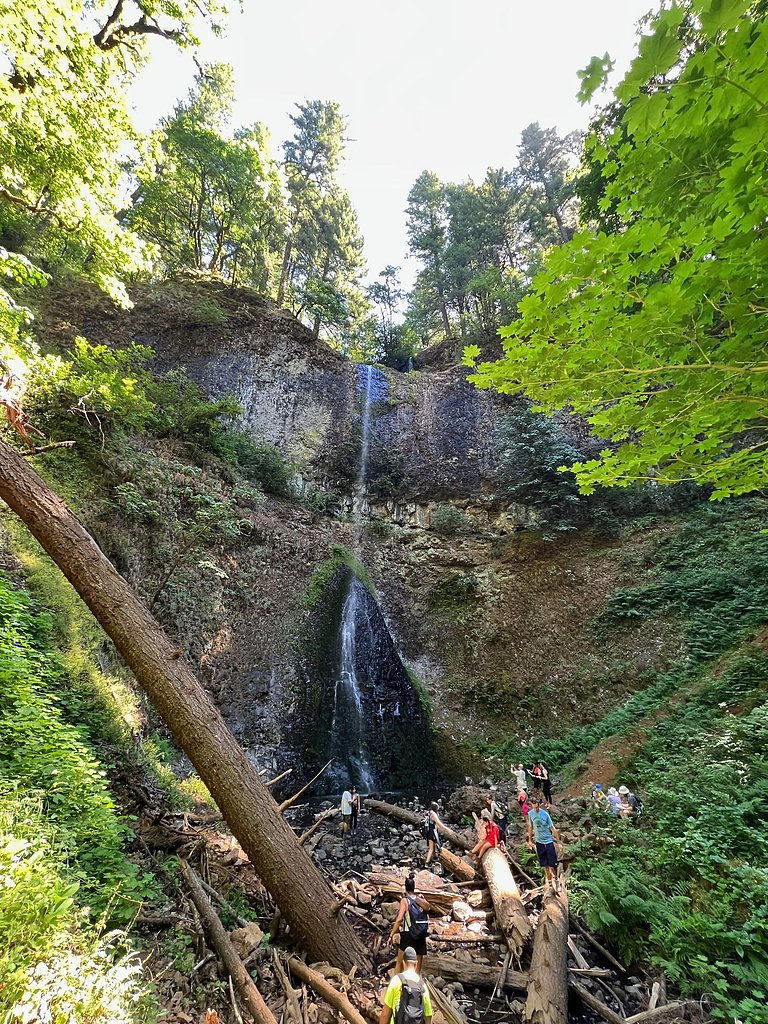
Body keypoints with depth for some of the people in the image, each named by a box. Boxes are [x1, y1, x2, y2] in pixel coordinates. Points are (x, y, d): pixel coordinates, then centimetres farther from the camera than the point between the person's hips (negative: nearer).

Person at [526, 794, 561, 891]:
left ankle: (554, 879, 22)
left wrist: (559, 841, -4)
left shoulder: (545, 814, -16)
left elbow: (552, 828, -7)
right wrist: (530, 840, 10)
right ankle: (548, 879, 30)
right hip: (539, 842, 3)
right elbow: (530, 827, 6)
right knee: (545, 864, 12)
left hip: (548, 841, -3)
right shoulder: (530, 813, -8)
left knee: (552, 863, 0)